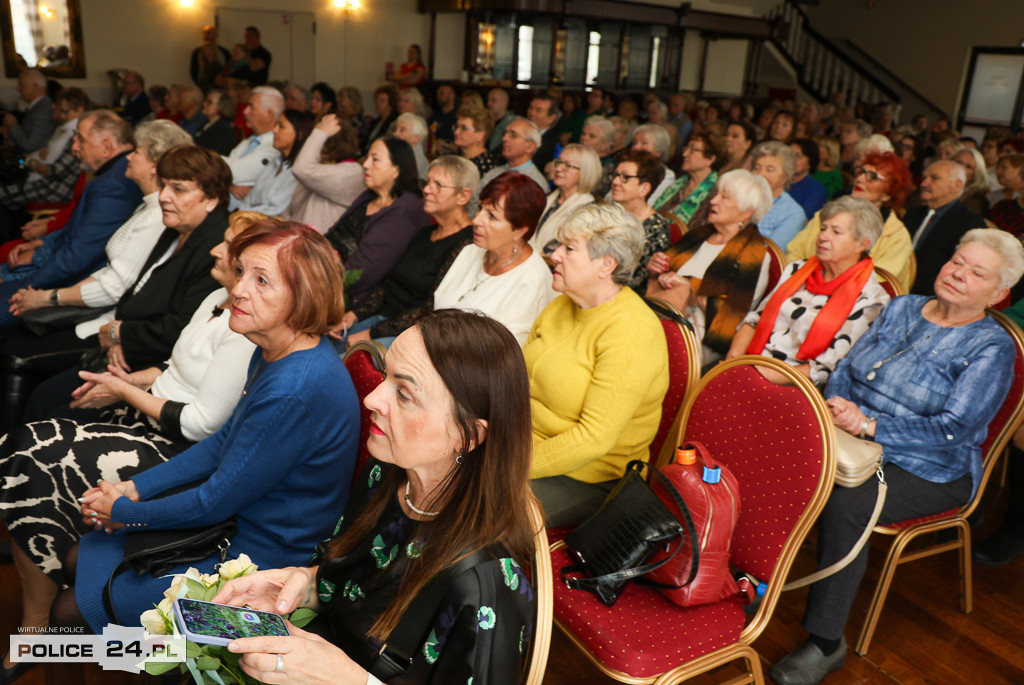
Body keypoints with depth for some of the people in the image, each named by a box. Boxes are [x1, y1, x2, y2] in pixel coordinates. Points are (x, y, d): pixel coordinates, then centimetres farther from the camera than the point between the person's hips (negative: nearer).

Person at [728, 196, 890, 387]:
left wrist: (768, 375, -20)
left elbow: (828, 369, -11)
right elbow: (755, 319, 12)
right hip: (751, 365, 6)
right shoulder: (798, 269, 16)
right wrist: (733, 360, -6)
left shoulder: (869, 299, -3)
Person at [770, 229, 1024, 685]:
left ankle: (826, 642, -19)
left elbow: (953, 431, -16)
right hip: (855, 441, 5)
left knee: (845, 504, -33)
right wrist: (837, 404, -11)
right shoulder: (903, 307, 12)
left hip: (929, 469, -5)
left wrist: (868, 425, -27)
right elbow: (847, 368, 11)